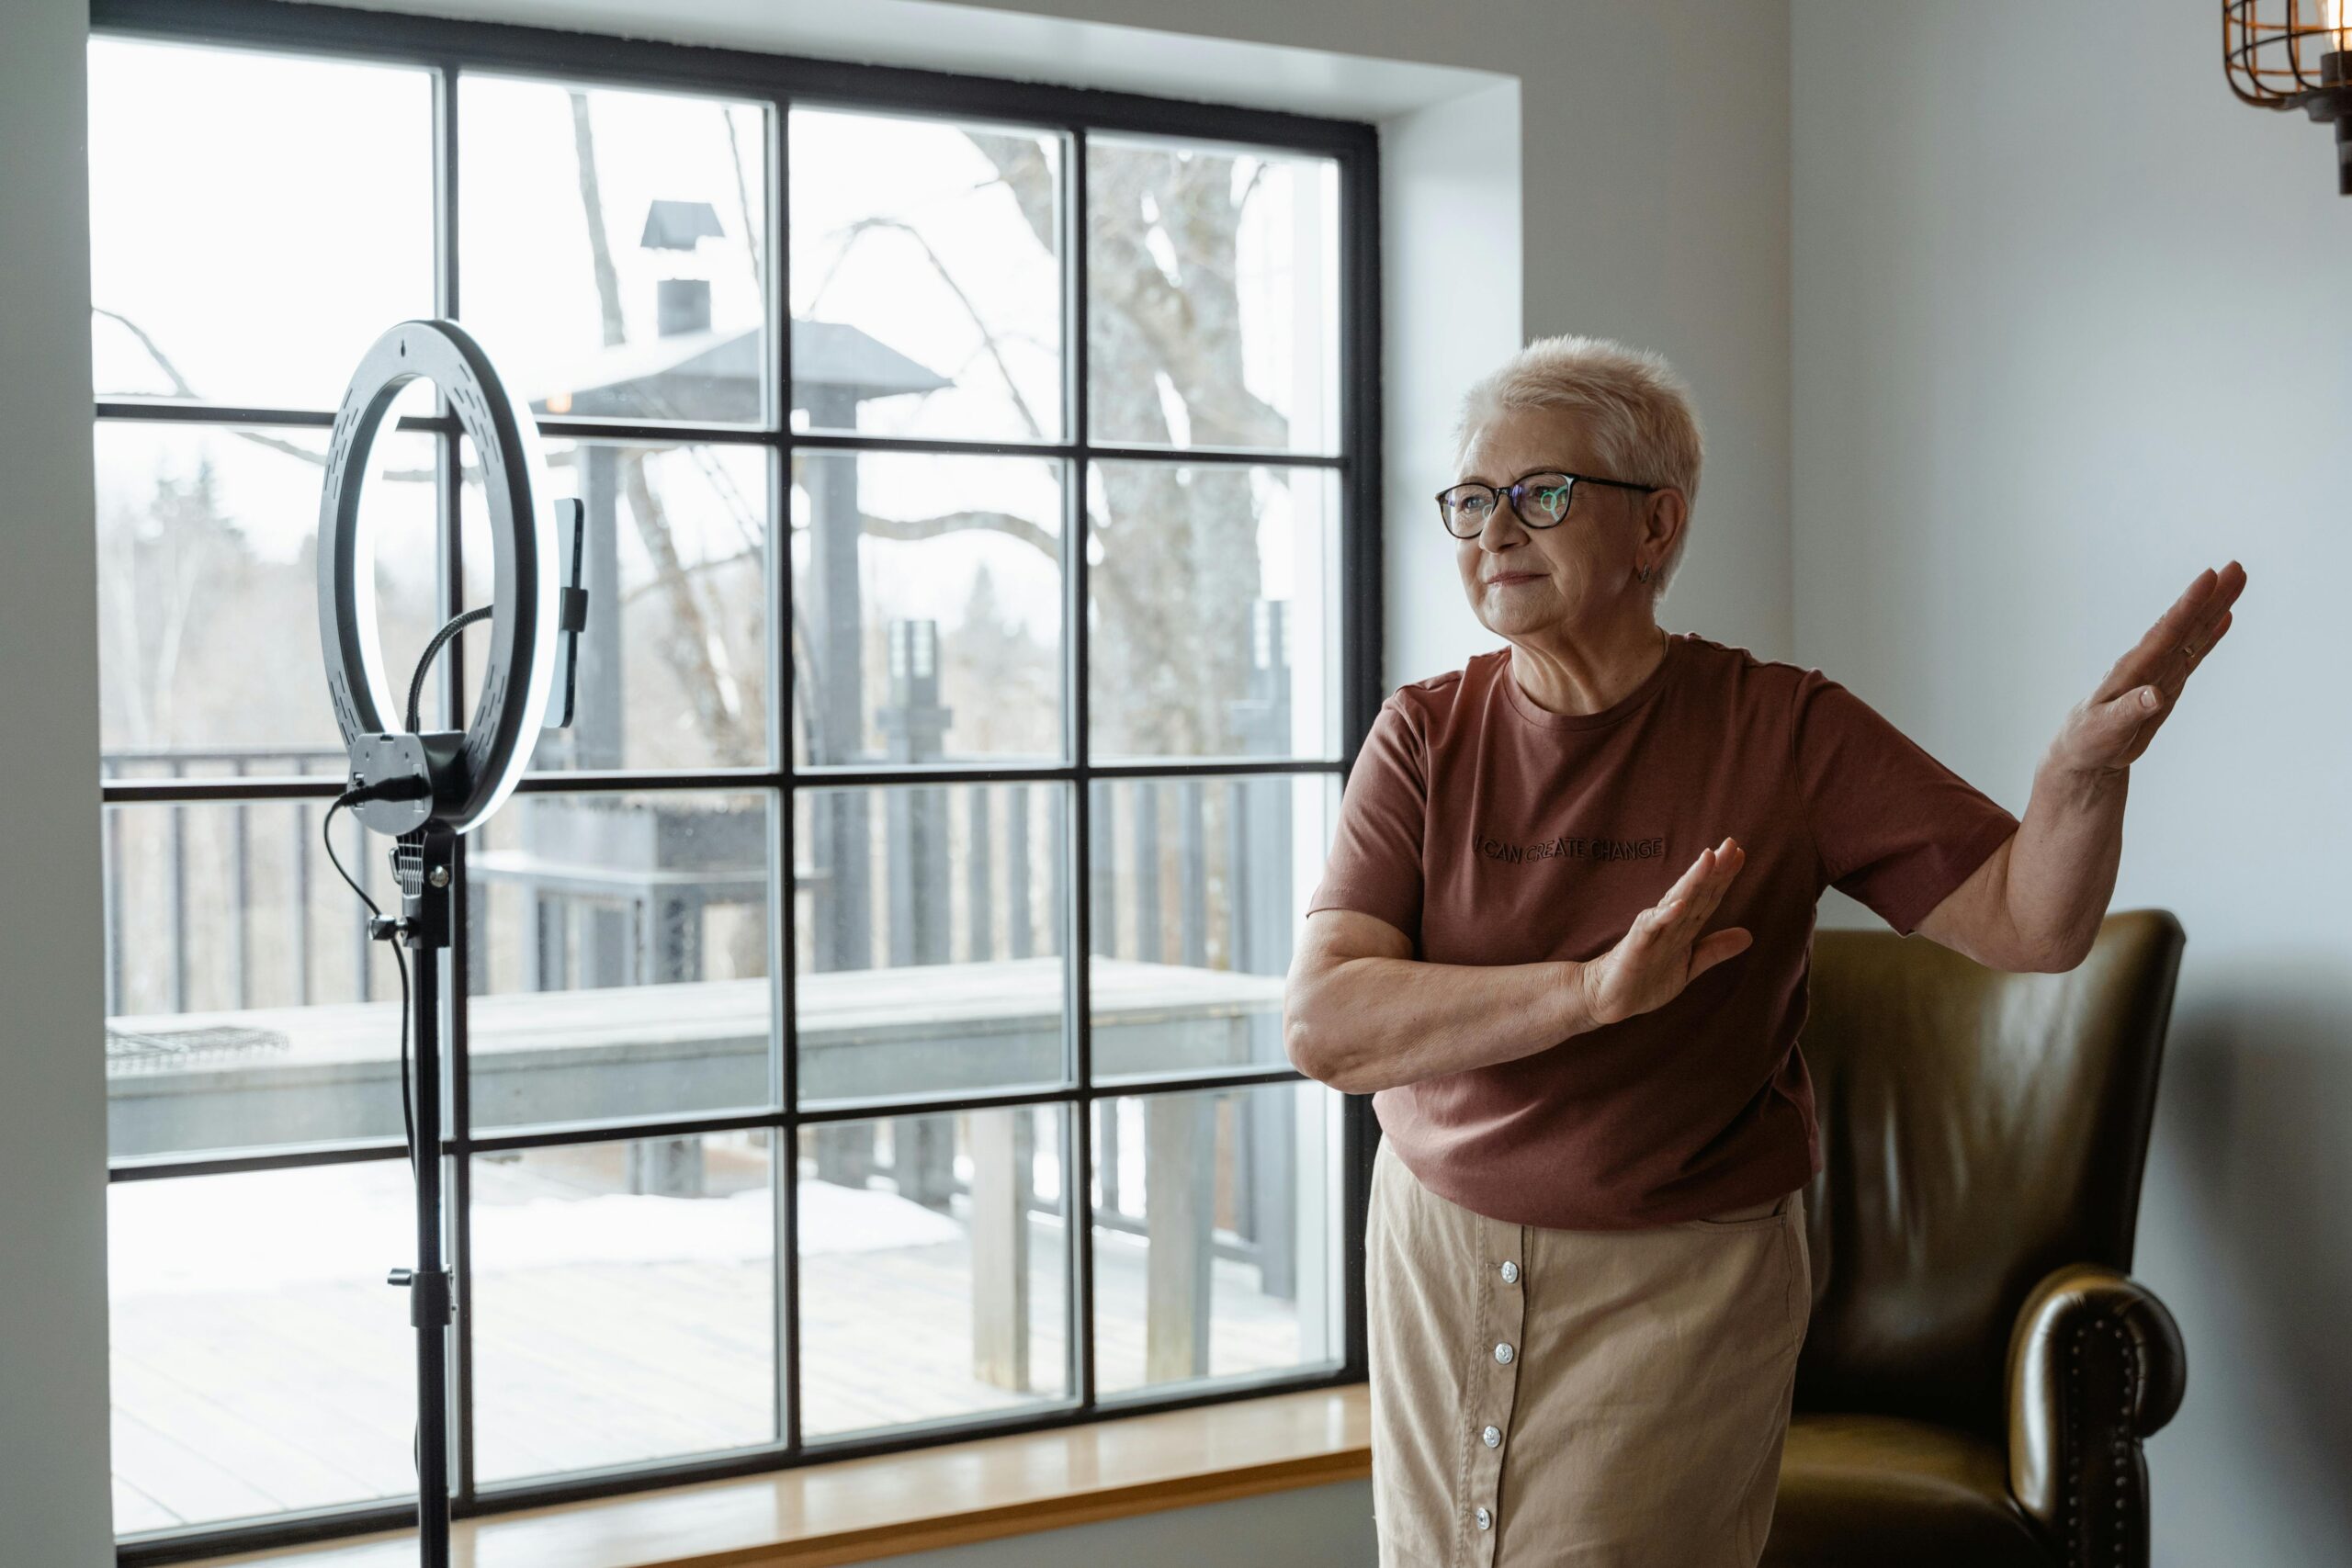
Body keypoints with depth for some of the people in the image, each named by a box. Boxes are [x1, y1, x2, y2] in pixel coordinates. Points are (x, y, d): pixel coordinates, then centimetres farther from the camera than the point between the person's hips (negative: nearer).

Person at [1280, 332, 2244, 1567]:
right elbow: (1320, 1024, -18)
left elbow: (2028, 924, -8)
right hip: (1439, 1250, 3)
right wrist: (1597, 987, -31)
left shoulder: (1782, 729, -7)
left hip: (1679, 1283, -2)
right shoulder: (1426, 737, -6)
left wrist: (2083, 768, -29)